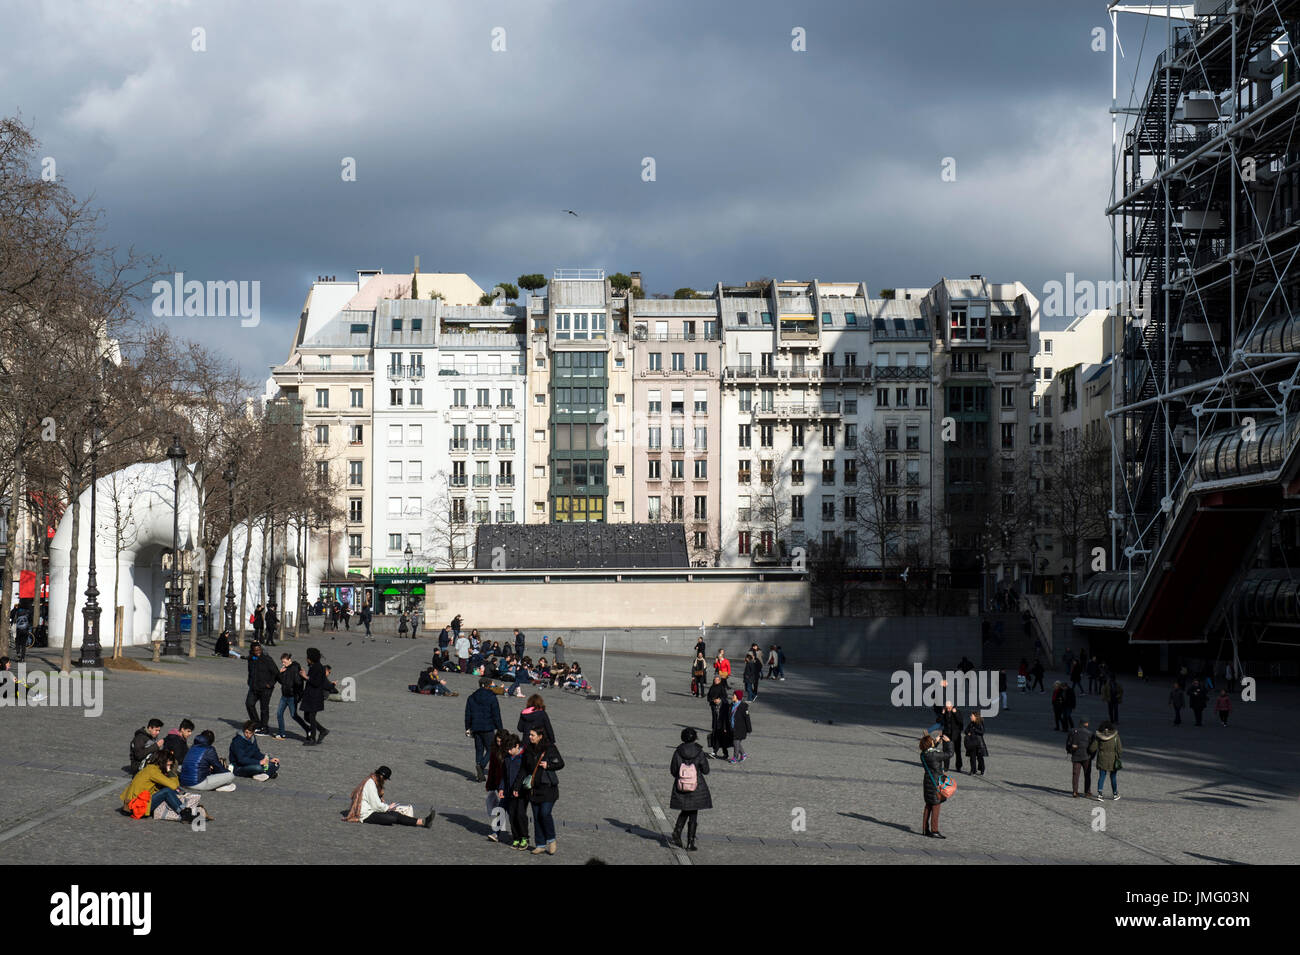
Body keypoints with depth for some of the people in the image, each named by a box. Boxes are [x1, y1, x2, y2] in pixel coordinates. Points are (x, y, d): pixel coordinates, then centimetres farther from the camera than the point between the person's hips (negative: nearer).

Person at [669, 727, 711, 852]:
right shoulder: (699, 753, -13)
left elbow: (673, 771, -3)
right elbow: (705, 771, -5)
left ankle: (676, 834, 4)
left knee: (685, 812, 23)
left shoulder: (677, 752, -9)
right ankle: (690, 843, 12)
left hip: (681, 789, 2)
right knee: (693, 814, 10)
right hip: (697, 789, -2)